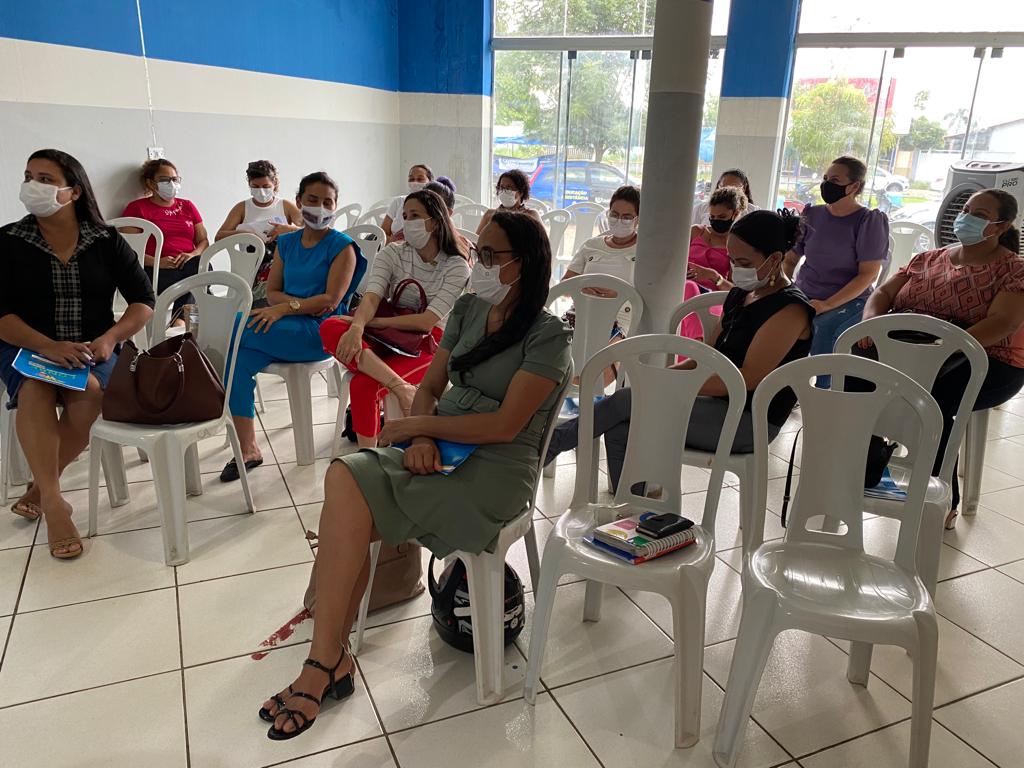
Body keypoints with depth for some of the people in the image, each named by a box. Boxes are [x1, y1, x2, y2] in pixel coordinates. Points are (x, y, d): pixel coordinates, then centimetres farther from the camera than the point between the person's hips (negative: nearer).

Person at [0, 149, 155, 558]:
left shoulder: (107, 241, 4)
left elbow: (143, 300, 1)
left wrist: (109, 340, -16)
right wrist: (49, 347, -23)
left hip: (93, 349, 0)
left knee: (88, 391, -31)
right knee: (35, 389, -32)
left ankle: (40, 486, -11)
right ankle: (53, 502, -28)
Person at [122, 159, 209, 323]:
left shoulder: (187, 206, 26)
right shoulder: (137, 208, 12)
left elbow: (204, 241, 20)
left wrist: (193, 254, -4)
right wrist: (157, 262, -15)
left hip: (190, 265, 4)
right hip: (157, 271, -4)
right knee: (195, 271, -35)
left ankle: (180, 320, -34)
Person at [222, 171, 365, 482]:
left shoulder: (342, 246, -1)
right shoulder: (286, 242, 17)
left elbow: (332, 299, -11)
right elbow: (272, 291, 12)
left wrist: (285, 308, -19)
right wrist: (301, 303, -8)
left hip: (321, 332, -5)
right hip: (285, 330, 5)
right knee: (240, 360, -26)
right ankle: (248, 450, -18)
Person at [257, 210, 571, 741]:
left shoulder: (547, 336, -8)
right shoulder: (467, 310, 13)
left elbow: (504, 425, -16)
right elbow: (429, 387, 12)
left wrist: (417, 426, -12)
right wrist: (421, 438, -8)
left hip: (494, 470, -6)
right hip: (438, 451, 6)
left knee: (345, 515, -23)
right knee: (343, 480, -24)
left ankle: (328, 662, -8)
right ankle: (330, 662, -15)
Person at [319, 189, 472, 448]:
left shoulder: (456, 266, -6)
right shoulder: (392, 254, 4)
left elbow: (428, 321, -16)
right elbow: (371, 298, -11)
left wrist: (373, 322, -21)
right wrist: (357, 327, -34)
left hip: (427, 344, -4)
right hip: (388, 337, 4)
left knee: (363, 385, -32)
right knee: (329, 328, -27)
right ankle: (400, 387, -40)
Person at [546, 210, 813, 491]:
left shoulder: (790, 309, -13)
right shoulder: (741, 294, 14)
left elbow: (748, 378, -21)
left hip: (750, 422, -8)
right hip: (719, 406, 8)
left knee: (628, 400, -18)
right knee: (619, 430, -15)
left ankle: (551, 443, -2)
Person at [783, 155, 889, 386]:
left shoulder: (869, 221, -2)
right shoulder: (811, 215, 10)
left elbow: (868, 274, -8)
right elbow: (789, 260, 16)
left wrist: (827, 305, -19)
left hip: (847, 301, -4)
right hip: (803, 298, 4)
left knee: (822, 331, -32)